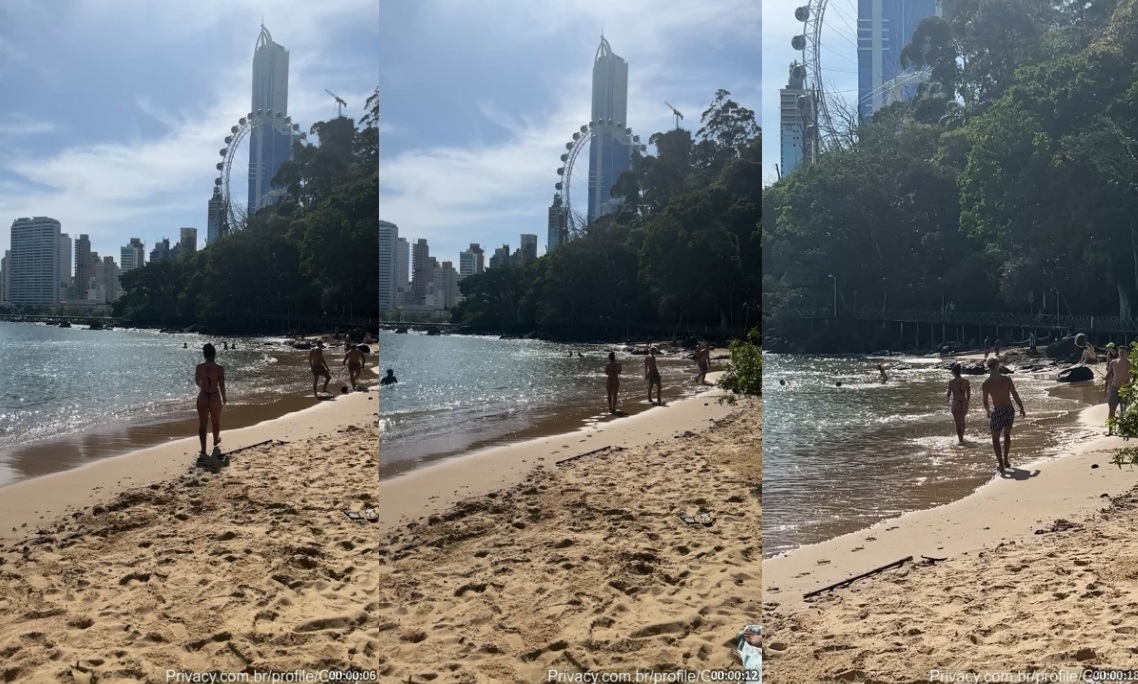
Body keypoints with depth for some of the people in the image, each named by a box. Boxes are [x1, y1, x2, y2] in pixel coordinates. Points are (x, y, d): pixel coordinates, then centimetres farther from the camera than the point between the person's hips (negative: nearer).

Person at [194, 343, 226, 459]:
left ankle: (203, 450, 1)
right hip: (215, 397, -1)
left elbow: (197, 382, 7)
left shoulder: (199, 367, -6)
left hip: (202, 397, 1)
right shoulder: (219, 369, -13)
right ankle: (216, 442, 44)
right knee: (216, 422, 22)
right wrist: (223, 398, 8)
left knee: (202, 424, 6)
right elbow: (222, 385, -10)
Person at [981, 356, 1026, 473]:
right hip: (1009, 411, 3)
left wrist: (988, 411, 17)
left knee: (995, 439, 10)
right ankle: (1005, 461, 30)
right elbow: (1015, 394, -1)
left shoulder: (986, 384, -7)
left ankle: (1001, 464, -1)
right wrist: (1021, 408, 10)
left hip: (998, 412, -3)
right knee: (1007, 435, 25)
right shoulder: (1006, 379, -3)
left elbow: (985, 402, -2)